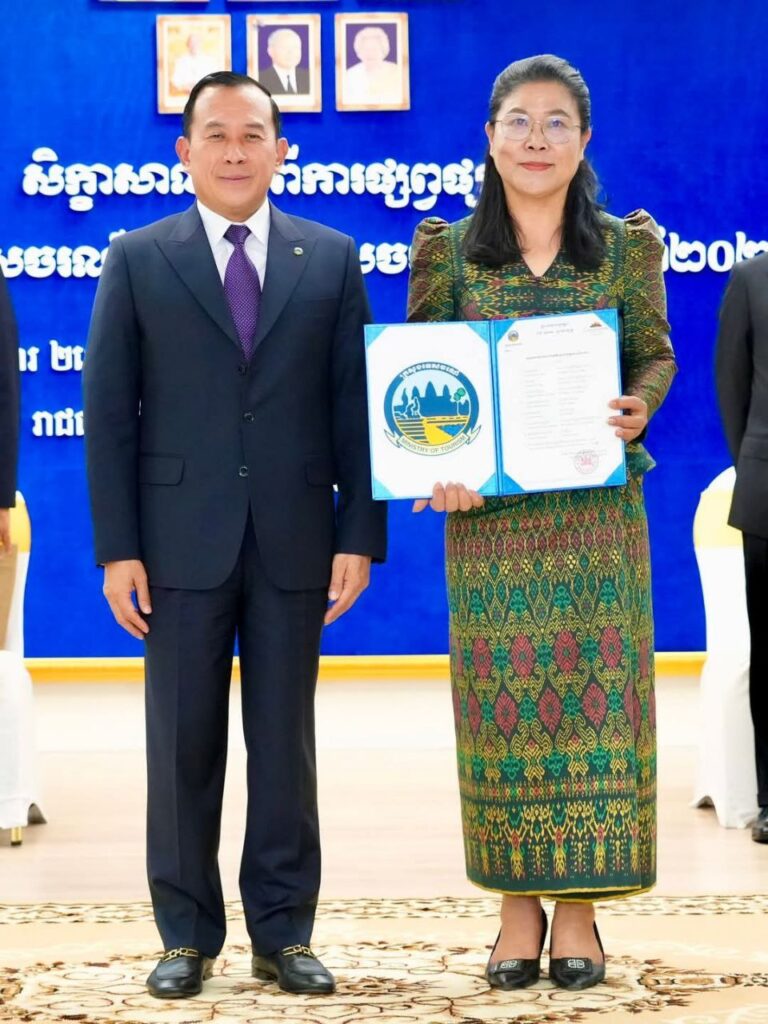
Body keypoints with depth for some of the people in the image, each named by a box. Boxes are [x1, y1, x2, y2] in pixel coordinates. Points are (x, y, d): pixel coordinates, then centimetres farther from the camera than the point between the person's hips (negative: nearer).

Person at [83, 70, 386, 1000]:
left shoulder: (332, 260, 7)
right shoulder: (137, 260, 4)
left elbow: (354, 405, 5)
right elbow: (109, 413, 1)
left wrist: (359, 535, -3)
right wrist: (116, 548, -6)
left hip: (293, 541, 1)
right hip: (181, 540, -1)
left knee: (285, 742, 7)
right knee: (183, 744, 5)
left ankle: (282, 933, 16)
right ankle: (187, 934, 16)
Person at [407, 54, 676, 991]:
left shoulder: (626, 245, 5)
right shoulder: (448, 250, 5)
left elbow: (656, 357, 8)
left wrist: (638, 410, -14)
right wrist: (439, 467, -10)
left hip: (597, 512, 0)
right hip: (489, 515, 0)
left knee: (592, 691, 0)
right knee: (500, 695, 1)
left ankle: (578, 909, 8)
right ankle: (517, 908, 11)